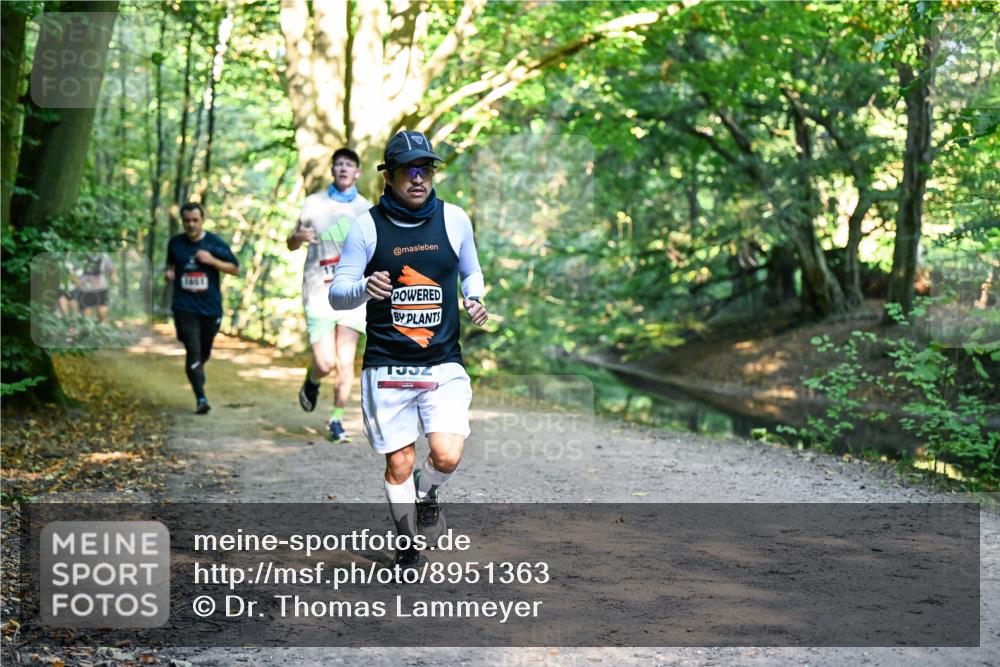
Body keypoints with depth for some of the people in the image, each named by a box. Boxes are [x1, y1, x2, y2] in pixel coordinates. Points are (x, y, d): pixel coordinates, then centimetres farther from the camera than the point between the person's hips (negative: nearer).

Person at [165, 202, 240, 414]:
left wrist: (212, 260, -13)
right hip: (185, 307, -1)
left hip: (211, 308, 1)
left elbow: (235, 269, 1)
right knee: (193, 351, -14)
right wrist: (170, 272, -1)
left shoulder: (215, 243, -1)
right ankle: (201, 398, -17)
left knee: (204, 352, 14)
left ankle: (196, 375, 46)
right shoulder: (175, 243, 4)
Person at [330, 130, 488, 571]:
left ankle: (426, 494, 21)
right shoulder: (367, 226, -3)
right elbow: (336, 294, -1)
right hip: (386, 366, -1)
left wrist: (474, 299, -2)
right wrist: (365, 288, -23)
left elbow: (471, 272, 20)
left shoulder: (454, 219, 3)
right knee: (399, 464, 3)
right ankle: (408, 546, 26)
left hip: (444, 363, 1)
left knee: (447, 456, -15)